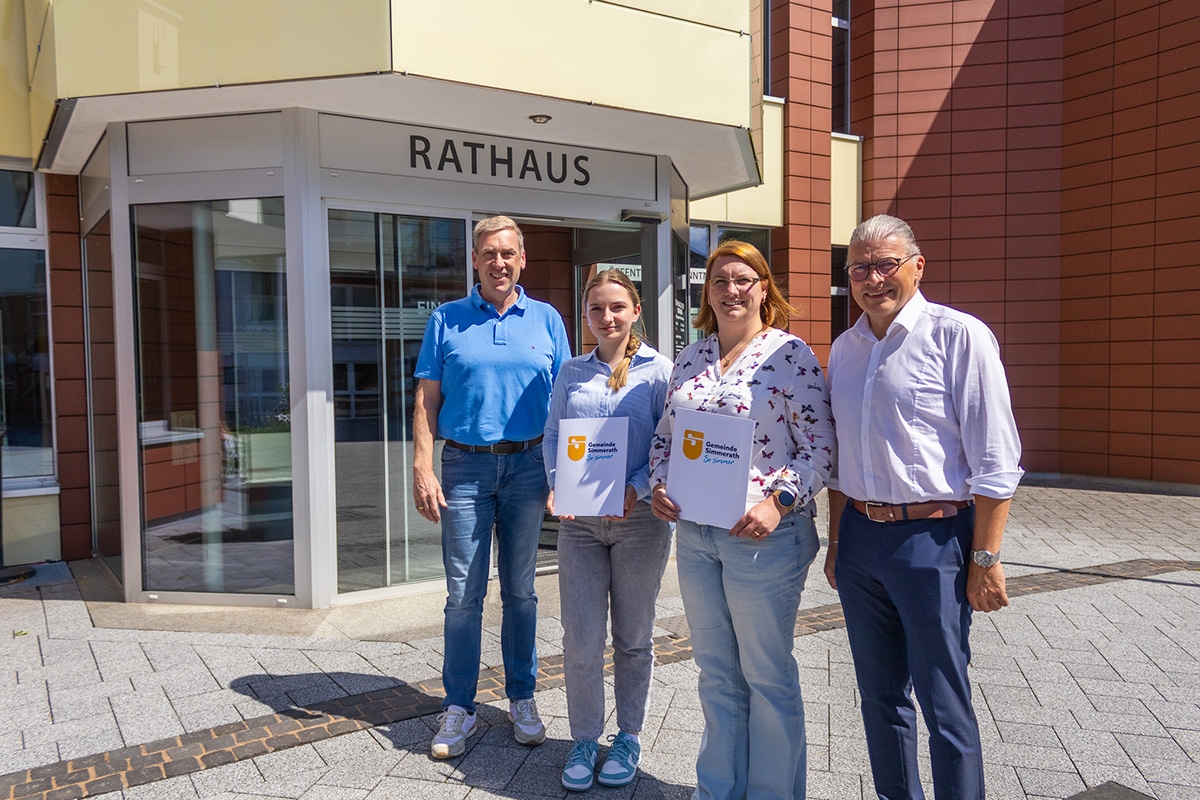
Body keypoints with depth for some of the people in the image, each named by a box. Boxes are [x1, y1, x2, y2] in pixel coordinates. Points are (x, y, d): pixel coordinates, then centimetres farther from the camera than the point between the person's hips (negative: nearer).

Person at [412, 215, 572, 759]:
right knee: (463, 593, 3)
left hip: (527, 465, 1)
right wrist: (422, 469, -8)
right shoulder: (447, 320, 5)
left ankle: (522, 698, 25)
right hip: (465, 467, -1)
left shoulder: (546, 320, 7)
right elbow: (427, 399, 2)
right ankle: (458, 708, 17)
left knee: (520, 589, 11)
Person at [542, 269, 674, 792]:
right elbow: (552, 436, 10)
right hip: (579, 522, 2)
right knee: (580, 640, 1)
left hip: (640, 518, -2)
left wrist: (636, 488, -17)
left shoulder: (658, 371, -2)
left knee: (633, 638, 11)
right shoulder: (571, 372, 8)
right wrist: (557, 486, -7)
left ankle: (629, 738, 30)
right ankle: (584, 740, 22)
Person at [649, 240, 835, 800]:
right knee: (715, 670, 18)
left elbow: (820, 445, -10)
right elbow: (665, 434, 16)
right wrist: (659, 484, 0)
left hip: (762, 535, -5)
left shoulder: (791, 354, -8)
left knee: (767, 675, 9)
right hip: (693, 533, 6)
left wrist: (778, 501, -21)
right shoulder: (689, 359, 9)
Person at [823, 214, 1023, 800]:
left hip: (932, 537, -6)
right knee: (880, 697, 17)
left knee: (945, 707, 4)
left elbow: (996, 461, -10)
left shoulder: (958, 335, -9)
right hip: (860, 537, 6)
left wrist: (985, 560, -12)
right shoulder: (844, 348, 10)